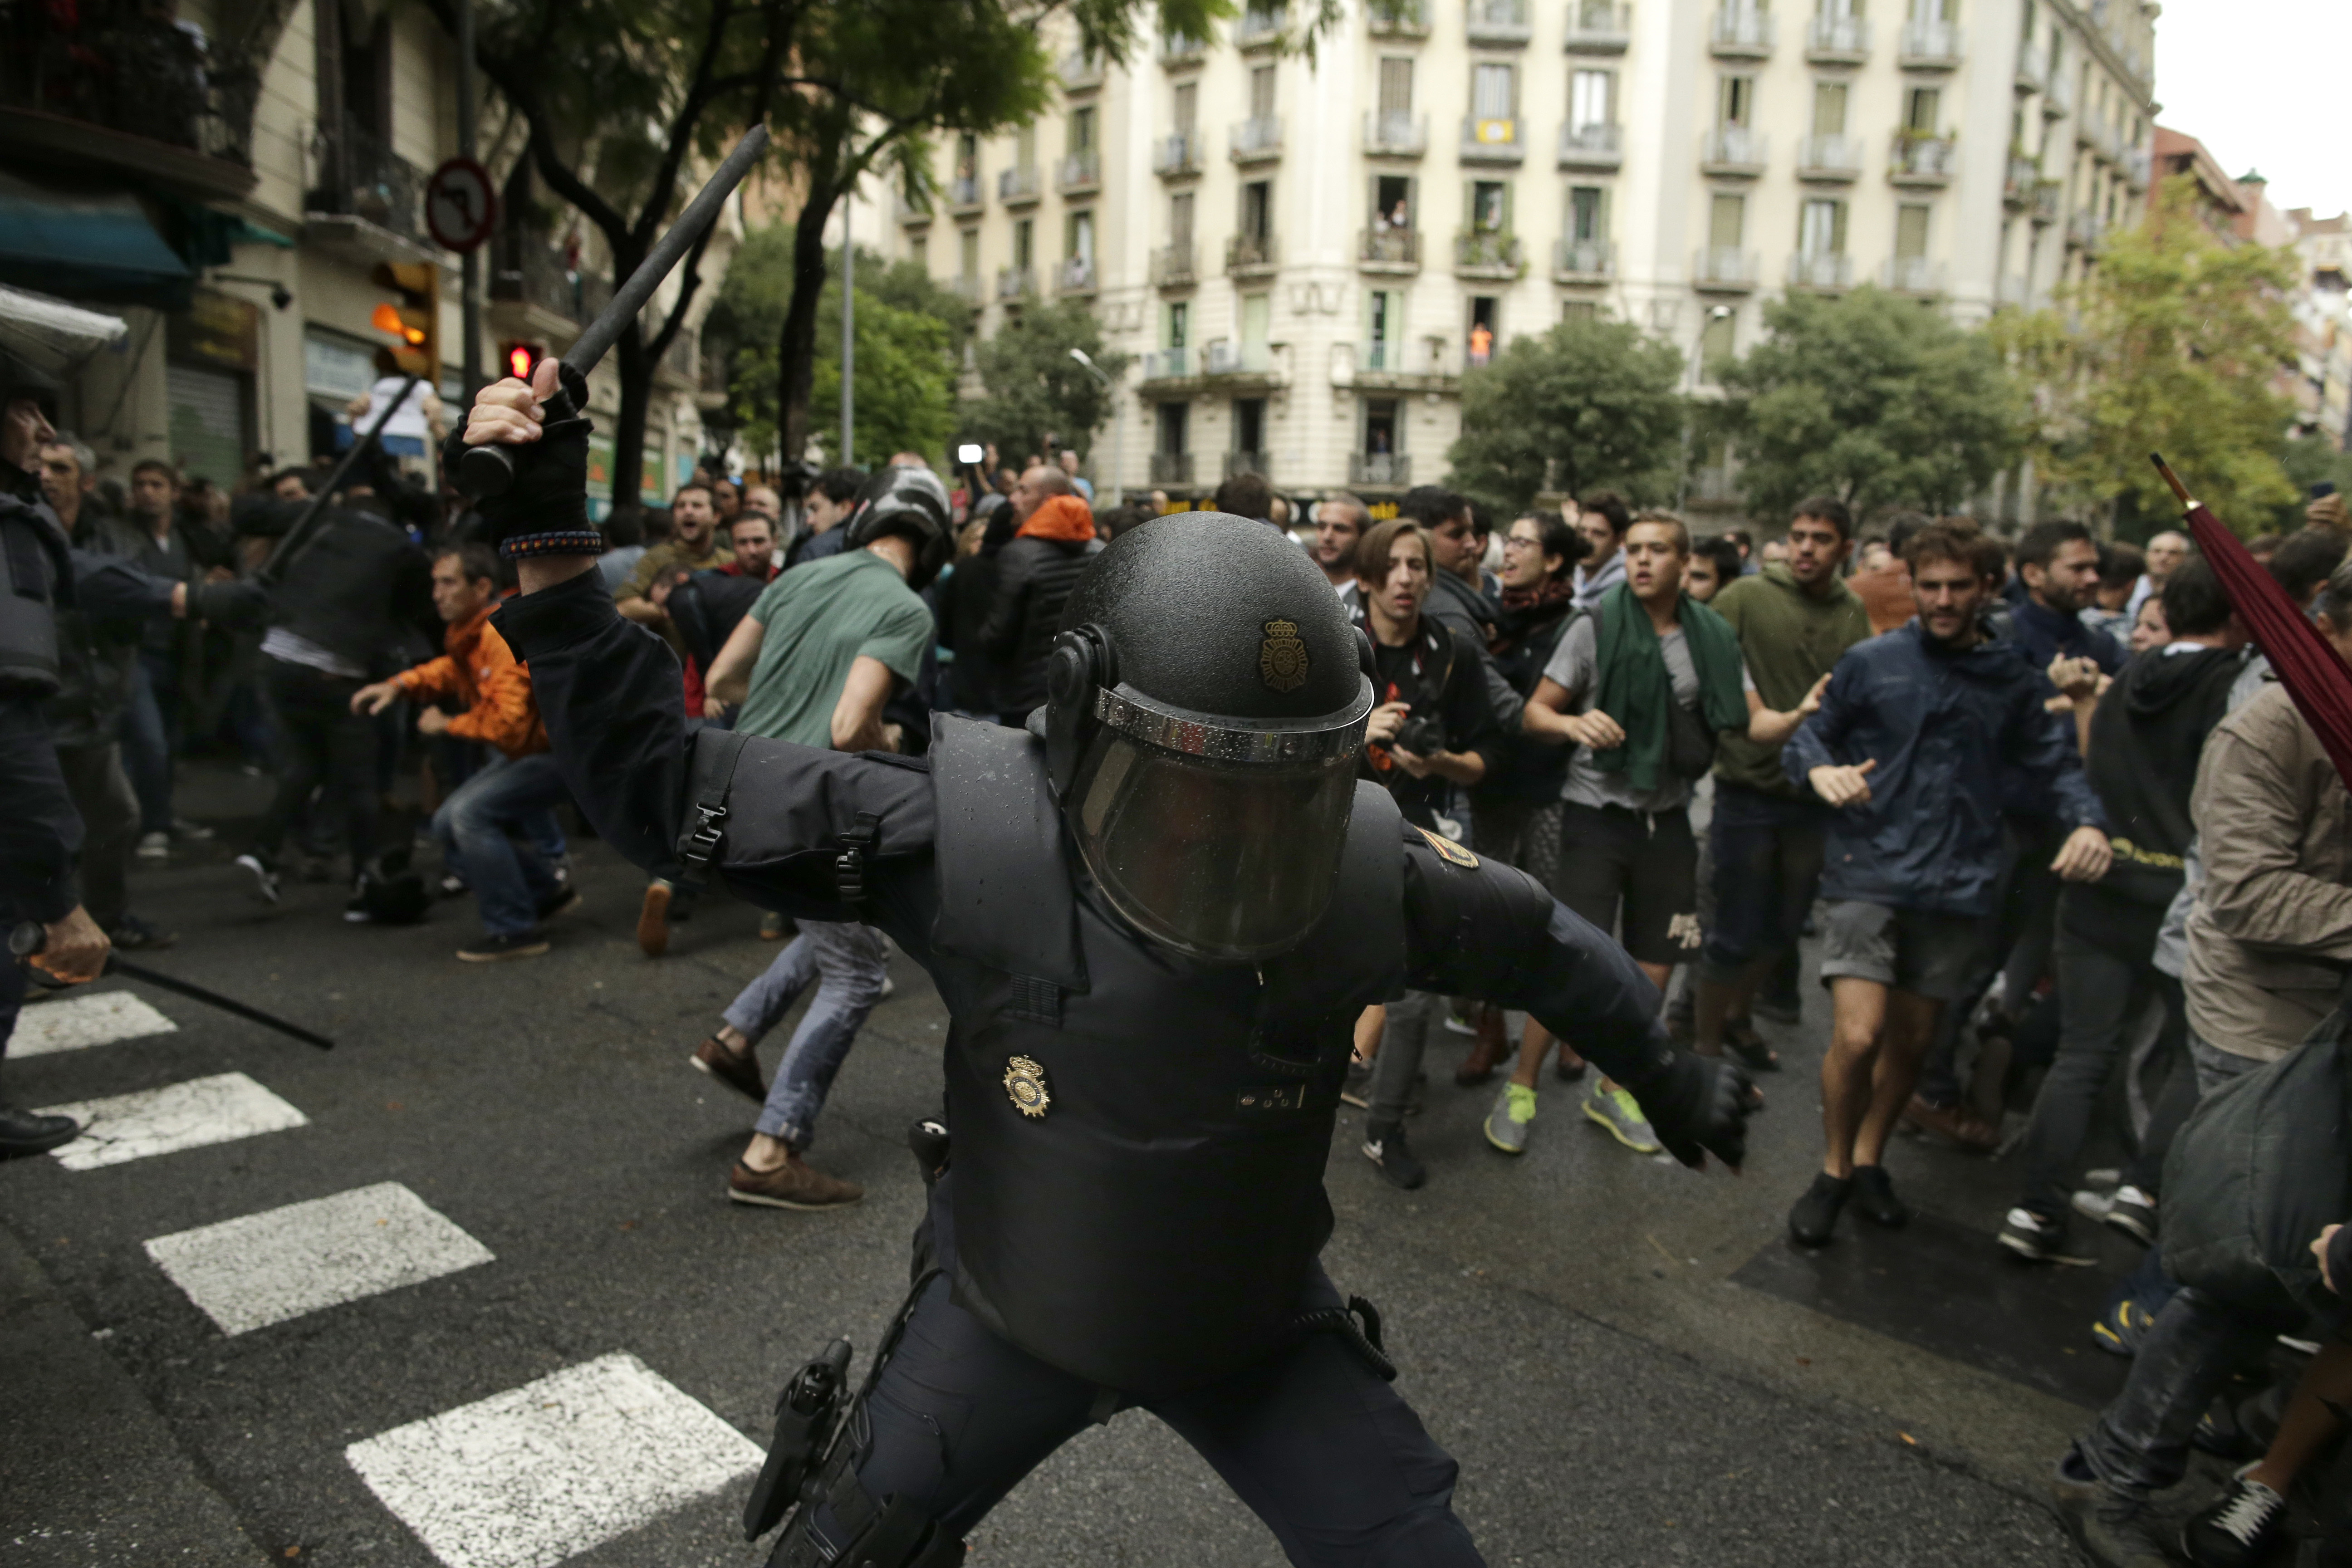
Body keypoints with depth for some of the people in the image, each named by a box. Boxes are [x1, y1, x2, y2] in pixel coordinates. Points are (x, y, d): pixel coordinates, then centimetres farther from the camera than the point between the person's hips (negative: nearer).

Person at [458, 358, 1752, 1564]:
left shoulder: (1365, 873, -23)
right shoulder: (971, 843, -28)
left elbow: (1537, 945, -2)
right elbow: (660, 782, -22)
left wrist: (1670, 1077, 13)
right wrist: (544, 545, -30)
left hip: (1254, 1318, 1)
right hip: (1009, 1307, 0)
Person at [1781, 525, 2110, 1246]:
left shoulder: (2013, 676, 7)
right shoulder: (1870, 662, 0)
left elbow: (2052, 760, 10)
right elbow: (1806, 736, 4)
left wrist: (2086, 821, -9)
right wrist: (1820, 768, -19)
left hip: (1956, 887, 3)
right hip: (1868, 871, -3)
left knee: (1912, 1040, 14)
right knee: (1858, 1036, -13)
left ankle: (1868, 1160, 36)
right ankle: (1833, 1170, 11)